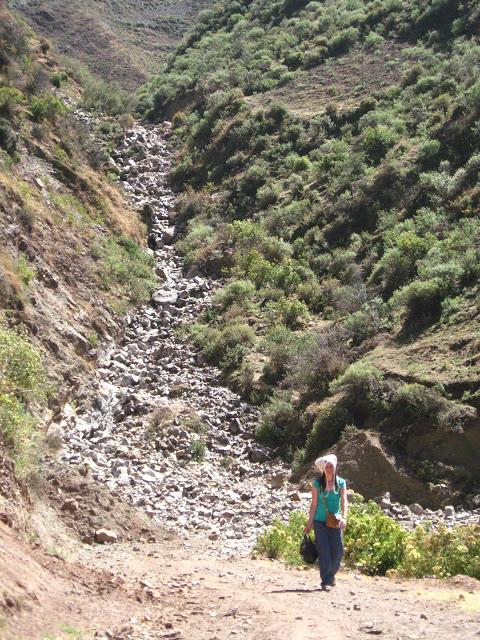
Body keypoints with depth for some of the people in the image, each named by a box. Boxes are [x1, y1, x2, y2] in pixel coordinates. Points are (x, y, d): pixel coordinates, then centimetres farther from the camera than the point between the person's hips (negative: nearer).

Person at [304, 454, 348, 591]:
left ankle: (331, 575, 27)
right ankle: (325, 581, 0)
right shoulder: (317, 483, -2)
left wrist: (344, 518, -22)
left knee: (338, 551, 2)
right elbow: (314, 504, 2)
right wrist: (310, 522, 1)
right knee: (324, 551, -6)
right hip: (320, 521, -2)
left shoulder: (341, 483, 2)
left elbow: (344, 502, -7)